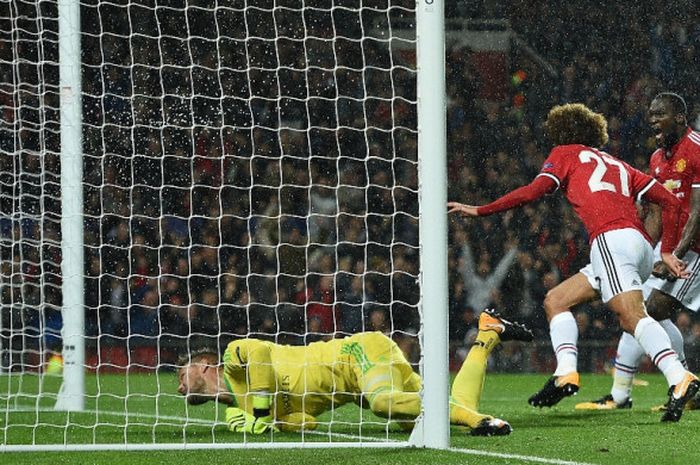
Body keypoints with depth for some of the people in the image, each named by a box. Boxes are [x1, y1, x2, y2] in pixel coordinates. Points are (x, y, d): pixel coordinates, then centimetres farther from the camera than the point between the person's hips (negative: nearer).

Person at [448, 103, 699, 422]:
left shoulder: (566, 153, 19)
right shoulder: (618, 165, 34)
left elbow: (533, 192, 6)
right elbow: (670, 202, 24)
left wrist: (479, 211, 14)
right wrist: (667, 251, 25)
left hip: (611, 239, -7)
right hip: (641, 245, 7)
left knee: (633, 317, -23)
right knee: (555, 300, 17)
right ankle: (566, 373, -1)